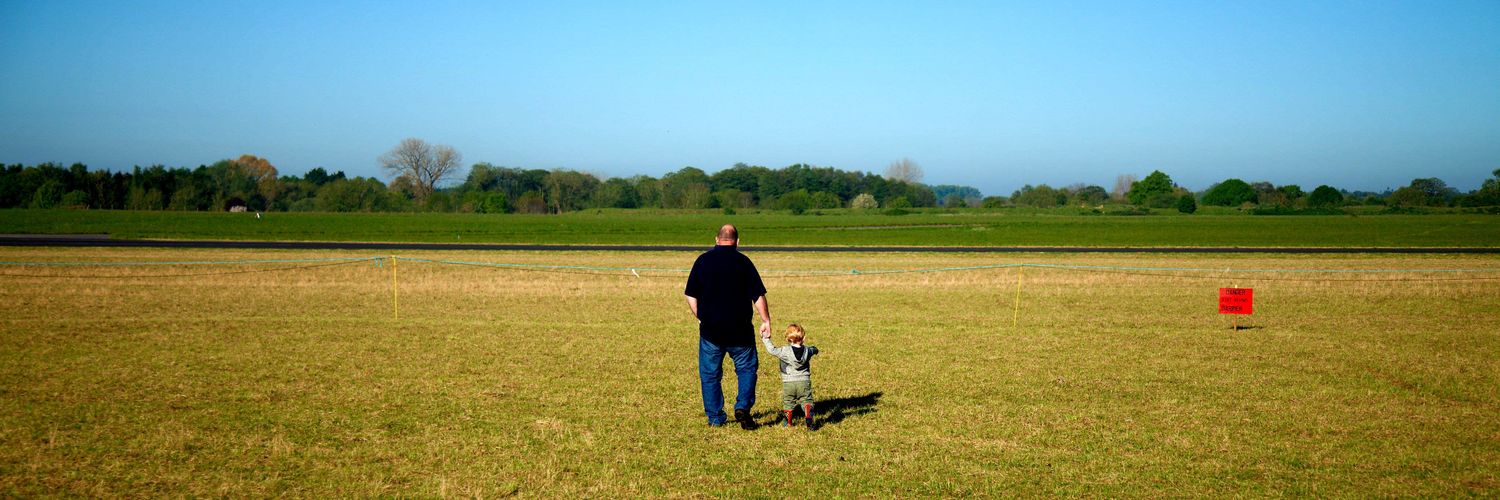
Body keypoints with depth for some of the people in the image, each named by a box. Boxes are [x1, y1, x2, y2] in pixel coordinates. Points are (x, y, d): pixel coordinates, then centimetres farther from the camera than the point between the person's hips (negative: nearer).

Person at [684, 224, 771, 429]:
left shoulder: (702, 260, 0)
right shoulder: (743, 262, -4)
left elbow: (691, 296, 2)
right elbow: (758, 295, -5)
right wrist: (766, 321, 3)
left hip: (710, 328, 1)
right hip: (740, 329, -1)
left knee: (710, 374, 12)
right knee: (747, 367, 13)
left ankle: (715, 417, 13)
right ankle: (743, 406, -5)